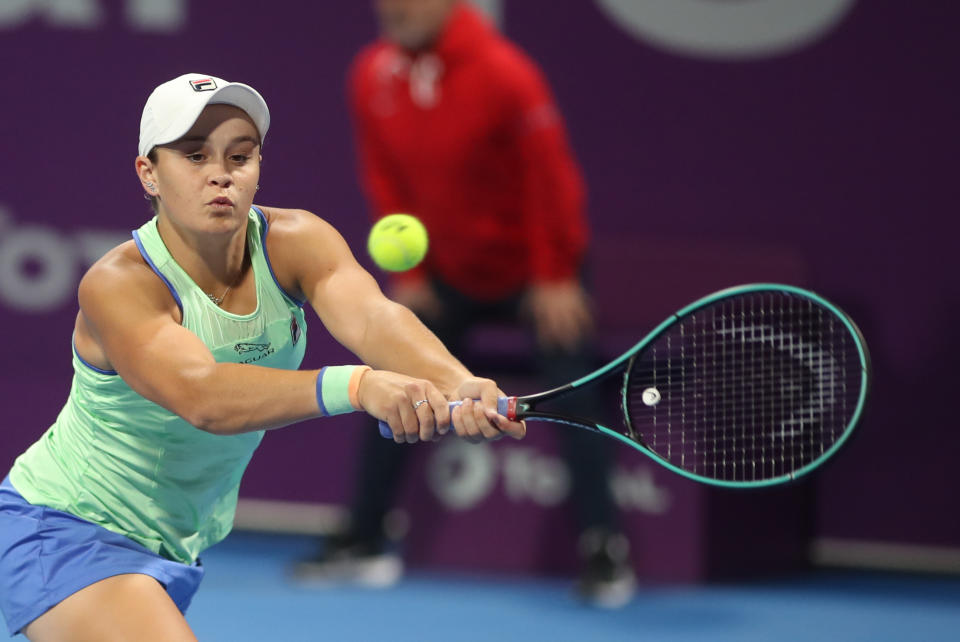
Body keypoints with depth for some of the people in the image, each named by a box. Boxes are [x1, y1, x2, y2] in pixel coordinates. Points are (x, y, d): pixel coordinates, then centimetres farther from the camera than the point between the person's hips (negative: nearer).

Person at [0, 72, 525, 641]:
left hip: (176, 546, 7)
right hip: (63, 530, -7)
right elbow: (201, 396, -44)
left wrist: (459, 385, -55)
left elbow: (371, 316, -32)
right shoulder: (118, 285, -27)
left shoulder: (294, 243, -12)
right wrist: (357, 385, -59)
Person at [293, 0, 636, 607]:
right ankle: (364, 542, 14)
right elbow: (388, 184, 2)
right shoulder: (373, 77, -7)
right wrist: (408, 273, -2)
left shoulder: (503, 73, -23)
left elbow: (550, 176, -18)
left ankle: (606, 552, -9)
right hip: (448, 271, 5)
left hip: (533, 271, -5)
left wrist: (556, 278, -17)